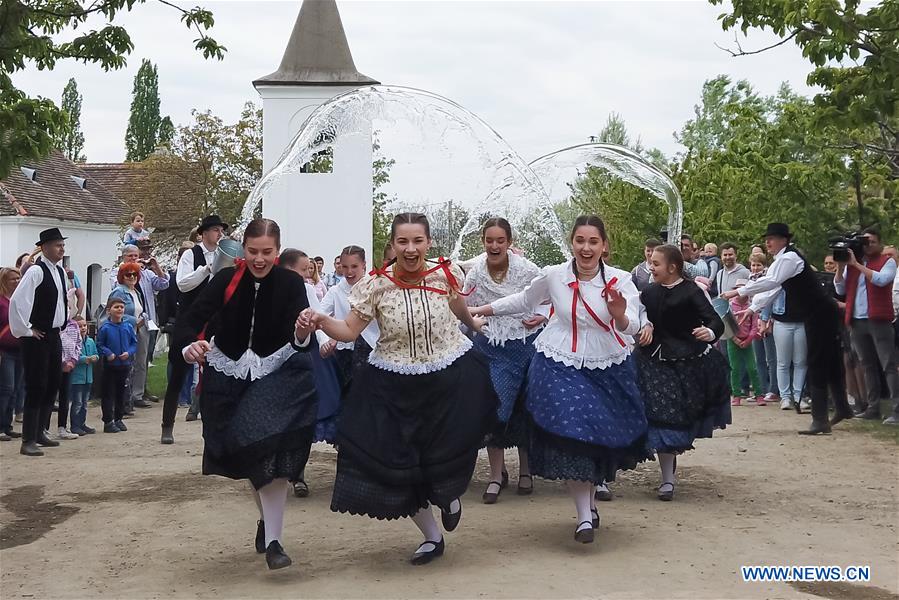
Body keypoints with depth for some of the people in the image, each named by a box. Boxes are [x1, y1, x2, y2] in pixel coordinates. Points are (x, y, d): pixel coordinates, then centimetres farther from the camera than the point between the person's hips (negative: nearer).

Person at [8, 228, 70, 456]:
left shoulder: (60, 271, 10)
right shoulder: (36, 271, -16)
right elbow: (17, 301, -22)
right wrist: (25, 330, -15)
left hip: (54, 335, 8)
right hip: (37, 338, -8)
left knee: (52, 385, 14)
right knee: (36, 387, -7)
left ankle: (39, 432, 26)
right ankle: (29, 440, -2)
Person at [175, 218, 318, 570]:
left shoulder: (291, 284, -15)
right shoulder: (226, 280, -14)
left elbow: (301, 341, -25)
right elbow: (189, 321, -20)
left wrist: (303, 335, -49)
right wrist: (189, 346, -42)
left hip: (275, 373, -2)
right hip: (229, 375, 2)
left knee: (269, 452, -19)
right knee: (246, 455, 15)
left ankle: (272, 540, -12)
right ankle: (267, 518, 40)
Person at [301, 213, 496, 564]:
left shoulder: (448, 274, -8)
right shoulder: (374, 285, -12)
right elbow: (349, 331, -10)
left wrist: (474, 325, 34)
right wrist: (322, 321, -29)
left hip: (451, 378, 0)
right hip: (394, 387, 0)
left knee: (448, 454, 4)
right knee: (400, 461, 4)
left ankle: (450, 492, 45)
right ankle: (432, 536, 28)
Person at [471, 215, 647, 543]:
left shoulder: (620, 280, -10)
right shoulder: (553, 276, -7)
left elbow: (632, 327, -19)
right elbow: (524, 301, 11)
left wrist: (620, 314, -42)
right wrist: (481, 310, 16)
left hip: (608, 368, 2)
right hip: (560, 366, -1)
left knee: (605, 436, 13)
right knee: (569, 433, -14)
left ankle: (590, 494, 40)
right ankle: (585, 514, -5)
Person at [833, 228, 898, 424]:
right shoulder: (852, 262, 15)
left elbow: (881, 279, -18)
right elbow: (840, 290, 9)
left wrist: (856, 264, -16)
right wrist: (841, 266, -2)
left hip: (878, 320, -6)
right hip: (857, 321, 6)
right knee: (868, 366, 11)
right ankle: (873, 408, 16)